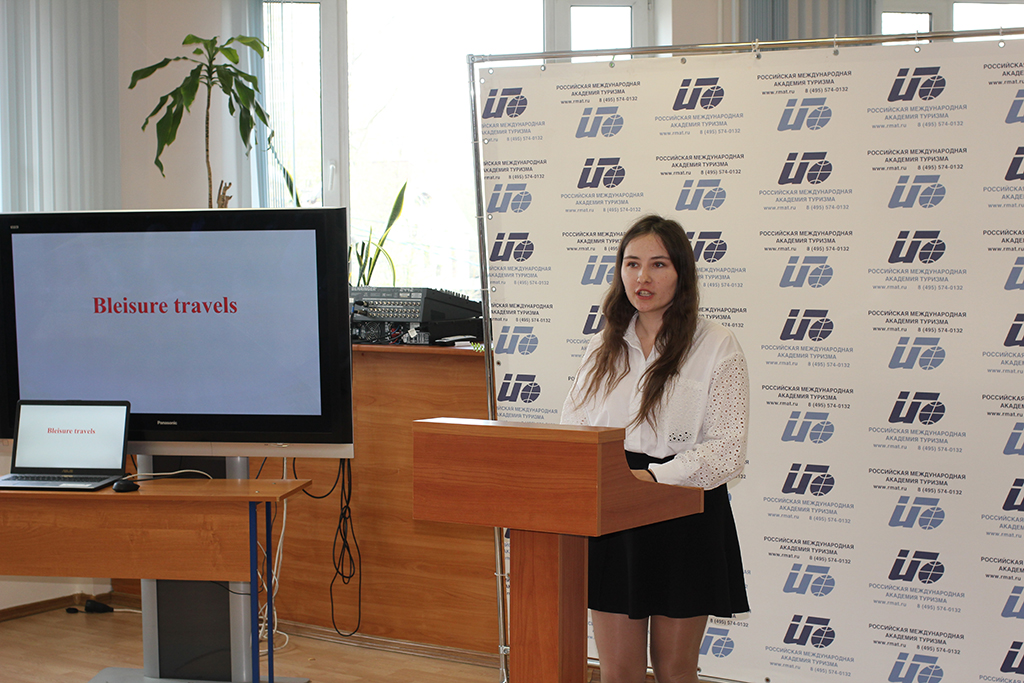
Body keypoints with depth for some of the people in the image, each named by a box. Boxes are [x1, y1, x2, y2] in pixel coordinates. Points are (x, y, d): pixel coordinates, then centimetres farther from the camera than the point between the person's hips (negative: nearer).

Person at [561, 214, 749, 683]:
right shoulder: (604, 348, 10)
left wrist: (653, 477, -23)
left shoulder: (717, 347, -6)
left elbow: (728, 450, -12)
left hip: (685, 518, -3)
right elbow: (571, 429, 11)